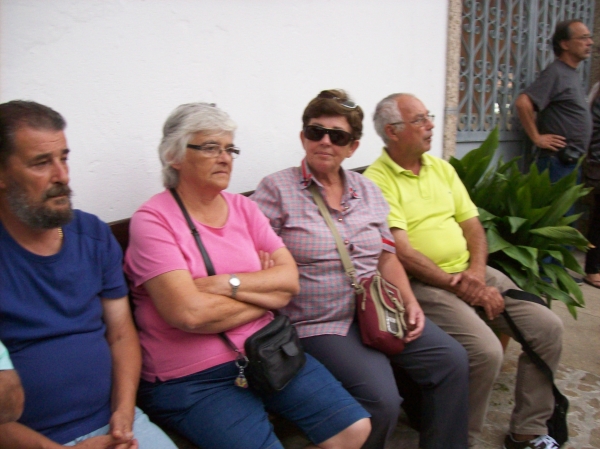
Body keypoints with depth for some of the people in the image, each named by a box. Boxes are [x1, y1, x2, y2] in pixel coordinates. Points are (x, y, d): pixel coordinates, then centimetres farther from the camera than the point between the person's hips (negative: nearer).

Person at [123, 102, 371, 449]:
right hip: (191, 379, -5)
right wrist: (264, 292, -7)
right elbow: (189, 313, -21)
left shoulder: (243, 208, 8)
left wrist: (226, 283, -17)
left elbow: (290, 280, -1)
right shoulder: (153, 220, -9)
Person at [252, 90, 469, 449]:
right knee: (382, 399, -23)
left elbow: (387, 256, 16)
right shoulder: (277, 189, -4)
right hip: (321, 323, -6)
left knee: (452, 359, -5)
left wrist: (410, 303, 5)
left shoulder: (367, 190, 13)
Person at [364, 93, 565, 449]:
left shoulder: (442, 168, 15)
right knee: (485, 350, -27)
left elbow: (473, 226, 13)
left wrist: (476, 272, -5)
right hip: (422, 284, -7)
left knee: (548, 326, -4)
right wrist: (456, 285, -15)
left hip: (470, 275, 8)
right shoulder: (377, 181, -9)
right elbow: (402, 252, -15)